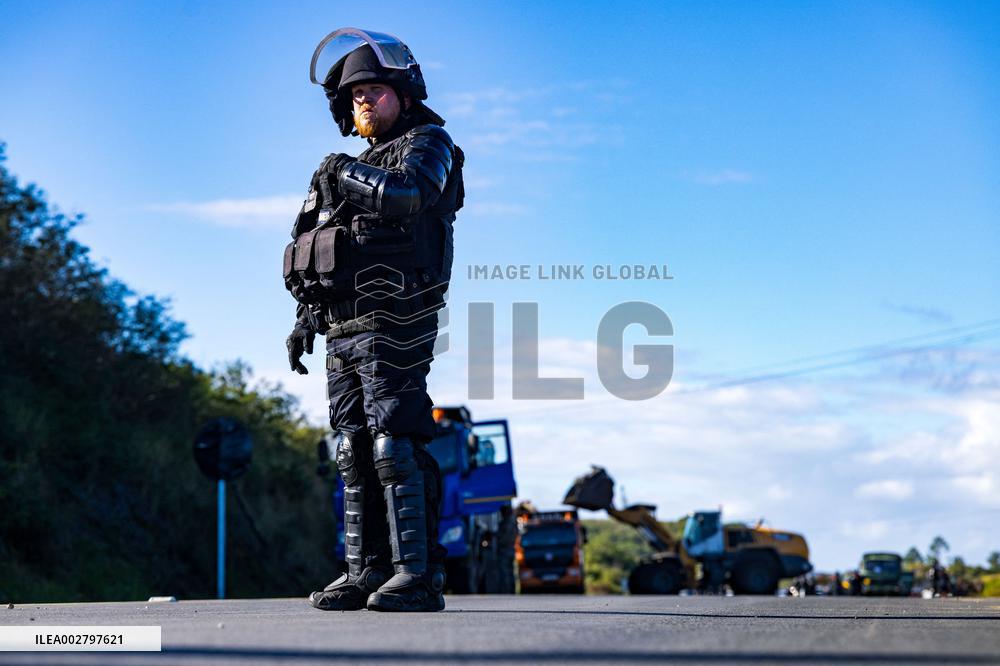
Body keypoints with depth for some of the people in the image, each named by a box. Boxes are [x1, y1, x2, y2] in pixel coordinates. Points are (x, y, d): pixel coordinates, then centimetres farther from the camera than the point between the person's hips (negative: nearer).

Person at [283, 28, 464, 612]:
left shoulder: (429, 146, 2)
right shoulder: (361, 168, 27)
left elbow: (407, 195, -22)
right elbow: (319, 258, 28)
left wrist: (345, 173, -9)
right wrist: (306, 319, 20)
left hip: (394, 324, -8)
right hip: (344, 330, 8)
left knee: (395, 445, -14)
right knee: (354, 452, 6)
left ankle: (418, 575, -13)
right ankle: (366, 572, 9)